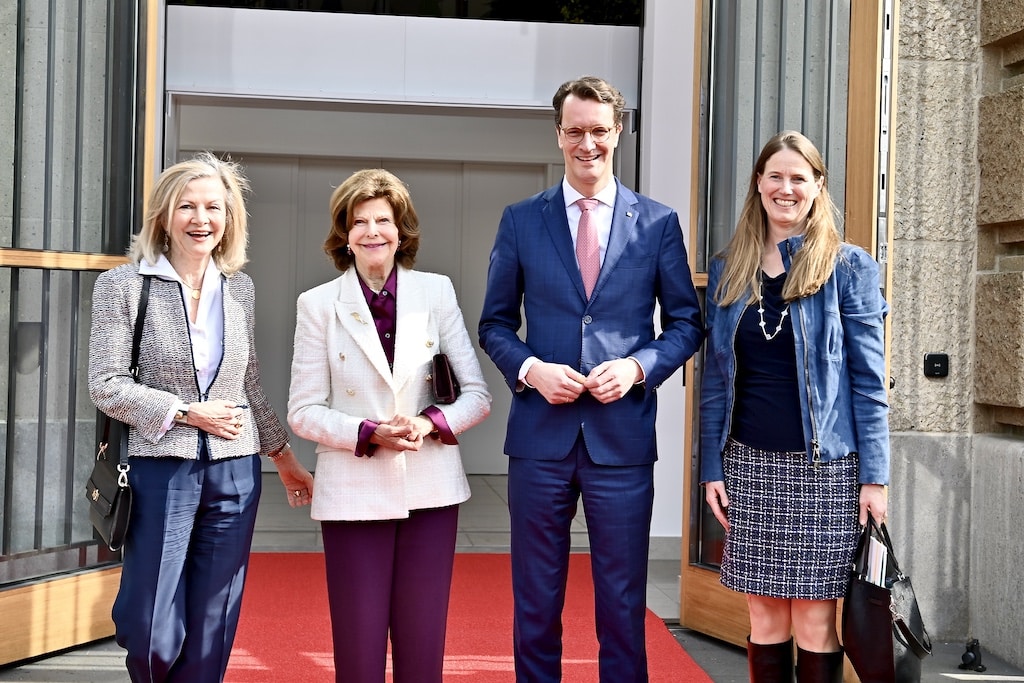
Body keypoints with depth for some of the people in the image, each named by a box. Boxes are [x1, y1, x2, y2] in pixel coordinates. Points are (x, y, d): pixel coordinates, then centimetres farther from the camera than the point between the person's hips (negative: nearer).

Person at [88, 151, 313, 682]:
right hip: (161, 471, -3)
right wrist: (187, 412, -12)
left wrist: (283, 456, 17)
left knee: (211, 631, 8)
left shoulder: (239, 288, 8)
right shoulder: (123, 285, -4)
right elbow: (106, 386, -7)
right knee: (153, 632, -1)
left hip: (234, 473, 4)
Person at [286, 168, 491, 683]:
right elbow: (303, 410, 0)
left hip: (429, 488, 1)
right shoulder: (318, 304, 0)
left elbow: (477, 393, 4)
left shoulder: (436, 292, 4)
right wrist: (370, 433, -15)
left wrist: (429, 423, -14)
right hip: (353, 492, -1)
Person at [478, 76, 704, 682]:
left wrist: (639, 366, -11)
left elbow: (686, 323, 7)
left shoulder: (659, 222, 4)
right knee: (536, 603, 10)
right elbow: (496, 324, 8)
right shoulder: (521, 221, 5)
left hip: (623, 435, -1)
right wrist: (530, 369, -10)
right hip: (542, 433, 1)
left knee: (623, 603, 7)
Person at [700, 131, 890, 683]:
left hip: (823, 467, -3)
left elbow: (869, 379, -3)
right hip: (750, 464, 3)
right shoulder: (728, 270, 9)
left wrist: (874, 476, -7)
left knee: (814, 620, 1)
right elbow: (715, 377, 10)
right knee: (764, 615, 8)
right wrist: (712, 466, 4)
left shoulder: (848, 268, -1)